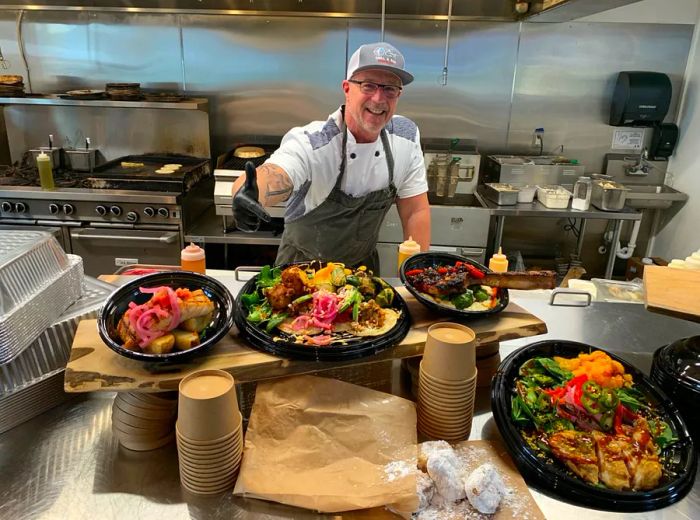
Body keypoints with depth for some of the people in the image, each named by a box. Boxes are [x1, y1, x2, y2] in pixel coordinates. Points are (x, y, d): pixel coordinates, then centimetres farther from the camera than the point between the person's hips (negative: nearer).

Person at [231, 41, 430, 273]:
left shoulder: (406, 137, -12)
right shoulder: (310, 142, -26)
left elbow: (416, 211, -7)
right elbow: (270, 179, -44)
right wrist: (247, 195, -67)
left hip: (363, 265, 2)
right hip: (304, 268, -2)